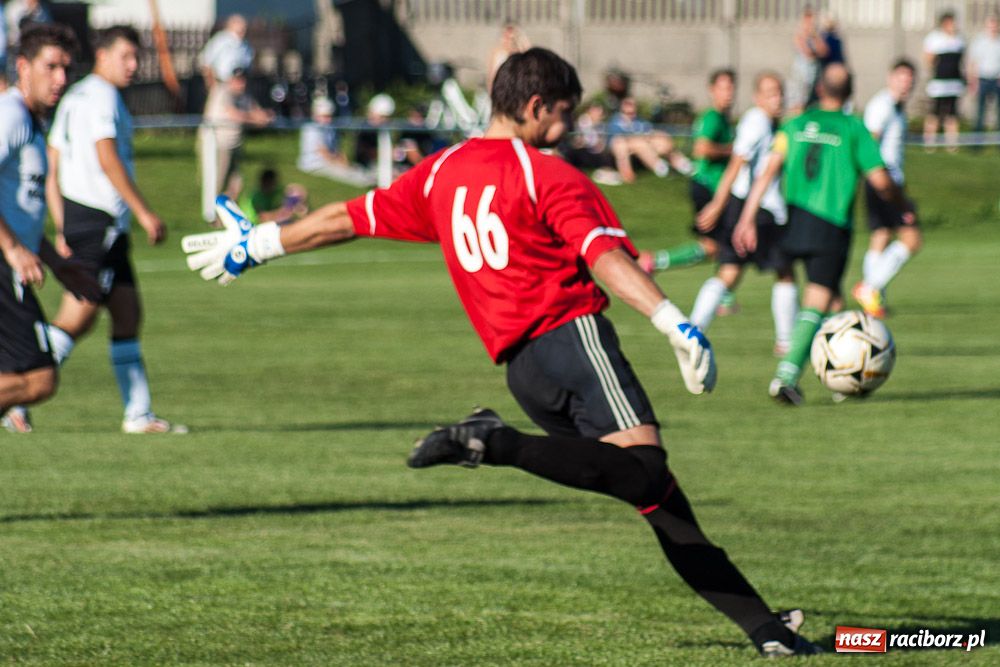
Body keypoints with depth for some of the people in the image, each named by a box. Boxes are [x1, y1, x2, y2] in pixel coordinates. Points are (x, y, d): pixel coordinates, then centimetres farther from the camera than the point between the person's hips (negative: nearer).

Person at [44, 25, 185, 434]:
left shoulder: (74, 97, 19)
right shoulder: (101, 95, -9)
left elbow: (52, 168, 20)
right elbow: (107, 159, -19)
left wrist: (62, 229, 21)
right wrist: (144, 213, -18)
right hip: (99, 220, -10)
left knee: (127, 312, 9)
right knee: (78, 318, -11)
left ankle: (138, 414, 9)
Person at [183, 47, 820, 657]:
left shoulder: (441, 172, 16)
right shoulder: (550, 176, -3)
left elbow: (349, 218, 24)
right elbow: (605, 258, -17)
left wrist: (257, 245, 37)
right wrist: (676, 324, -25)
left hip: (520, 366, 8)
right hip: (572, 334, -8)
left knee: (660, 498, 6)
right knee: (644, 470, -26)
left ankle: (761, 624, 1)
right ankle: (498, 444, -32)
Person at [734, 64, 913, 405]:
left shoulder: (795, 125, 9)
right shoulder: (854, 128, -1)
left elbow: (769, 171, -1)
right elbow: (880, 181, -5)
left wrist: (747, 219, -2)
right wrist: (903, 207, 14)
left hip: (795, 220, 4)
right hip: (832, 225, -4)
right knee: (816, 306, -5)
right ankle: (787, 374, -20)